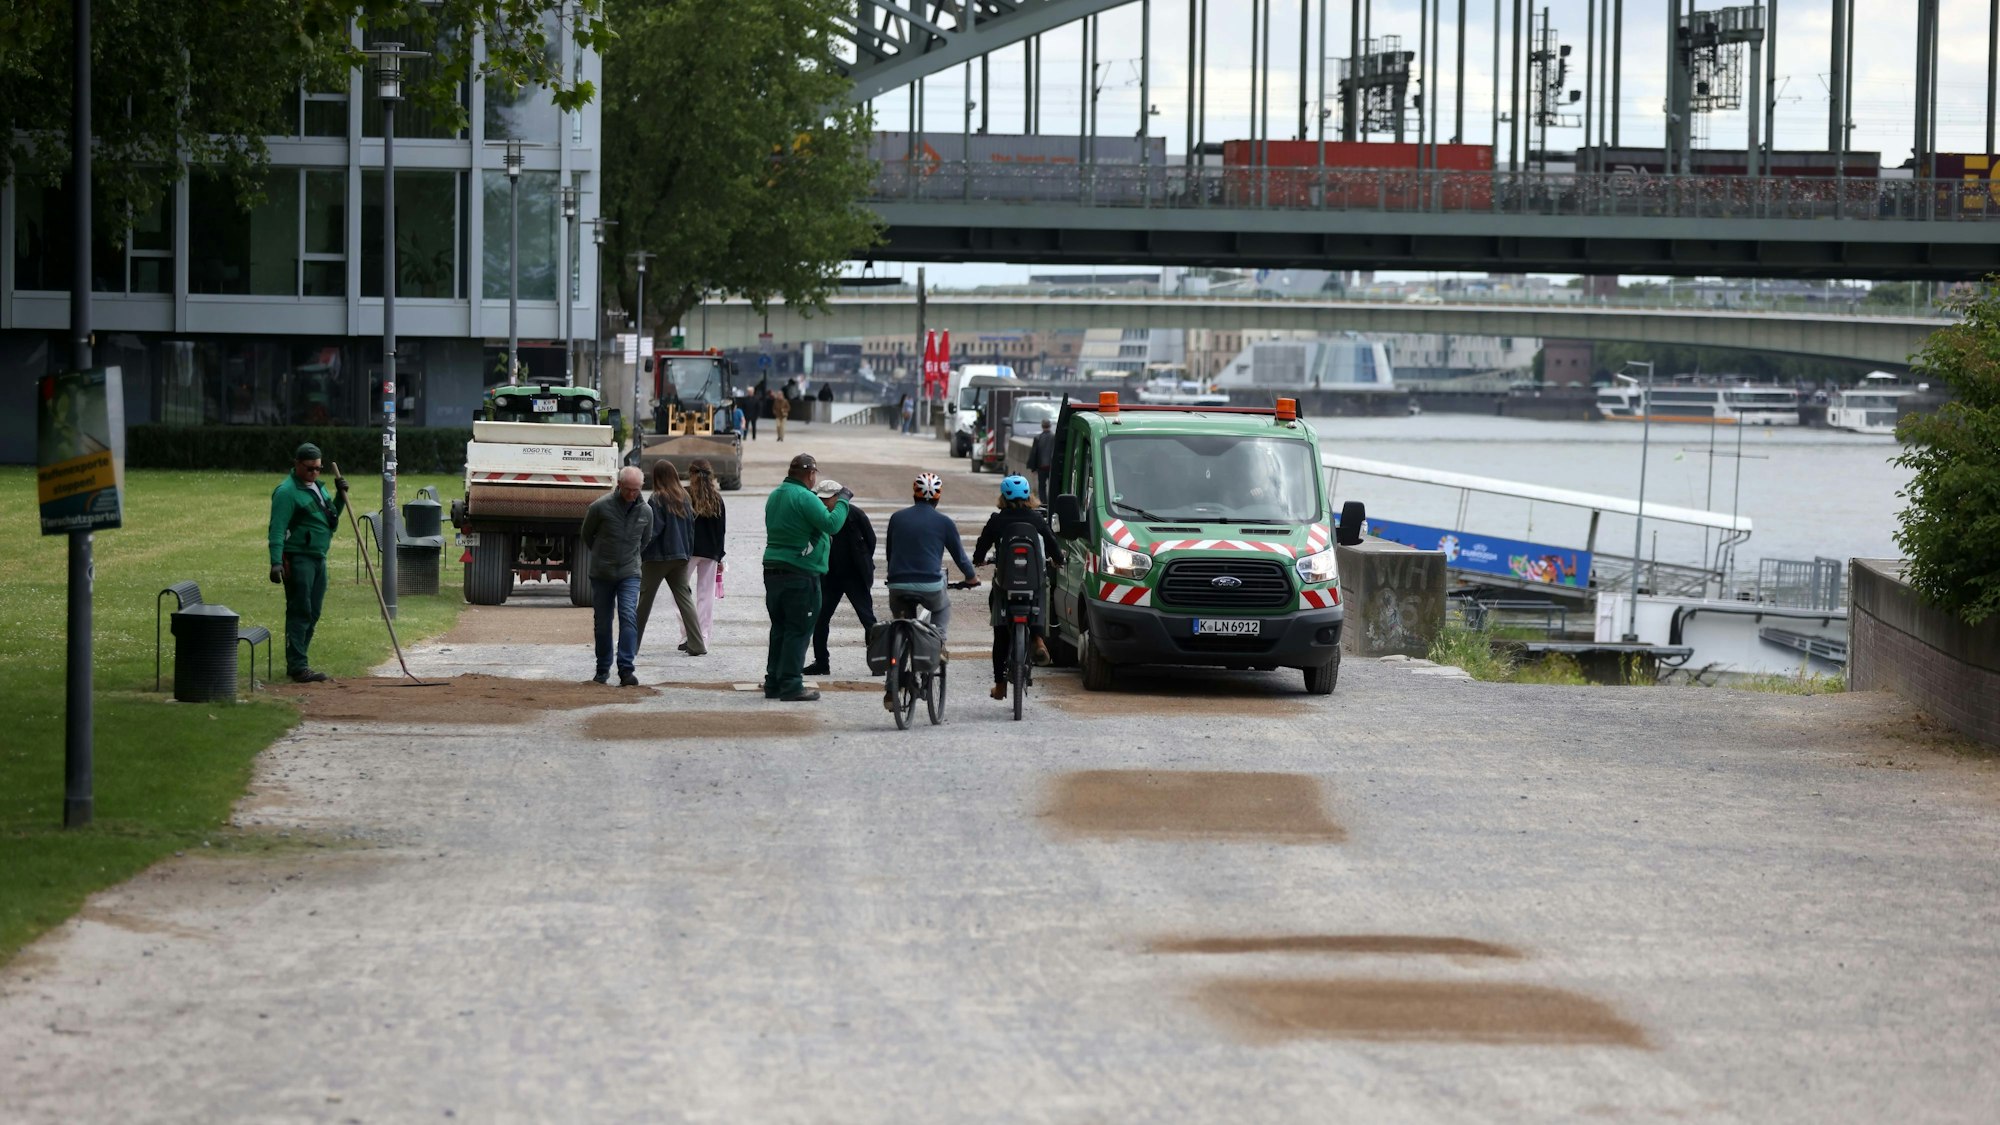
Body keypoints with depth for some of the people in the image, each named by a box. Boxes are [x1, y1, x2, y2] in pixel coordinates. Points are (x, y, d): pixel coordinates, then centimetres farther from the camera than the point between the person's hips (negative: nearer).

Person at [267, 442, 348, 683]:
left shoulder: (317, 487, 16)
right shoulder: (287, 491, -12)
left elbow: (332, 517, 27)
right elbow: (277, 529, -19)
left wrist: (340, 496, 10)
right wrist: (276, 562, -28)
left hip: (318, 558, 9)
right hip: (298, 559, -9)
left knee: (313, 614, 11)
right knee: (300, 613, -11)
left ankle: (297, 663, 19)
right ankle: (297, 666, -11)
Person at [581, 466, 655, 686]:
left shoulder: (645, 511, -1)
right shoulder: (600, 507, -11)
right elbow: (587, 534, 6)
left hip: (629, 573, 1)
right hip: (601, 574, -1)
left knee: (629, 617, -16)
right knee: (602, 622, 7)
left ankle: (626, 669, -19)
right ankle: (602, 670, 23)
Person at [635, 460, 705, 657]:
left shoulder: (657, 499, -14)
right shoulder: (684, 498, 4)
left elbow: (652, 530, -15)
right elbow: (691, 526, 9)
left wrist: (641, 552, -8)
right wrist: (687, 551, 15)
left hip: (657, 557, -5)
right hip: (680, 556, 5)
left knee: (645, 599, 4)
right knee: (684, 597, 6)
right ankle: (697, 644, -4)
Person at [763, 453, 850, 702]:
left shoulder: (775, 496, 14)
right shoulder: (804, 497, -14)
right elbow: (831, 524, -22)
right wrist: (842, 502, -7)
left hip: (773, 570, 8)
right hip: (800, 574, -8)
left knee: (780, 628, 15)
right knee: (798, 631, -4)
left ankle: (773, 683, 16)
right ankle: (791, 685, -6)